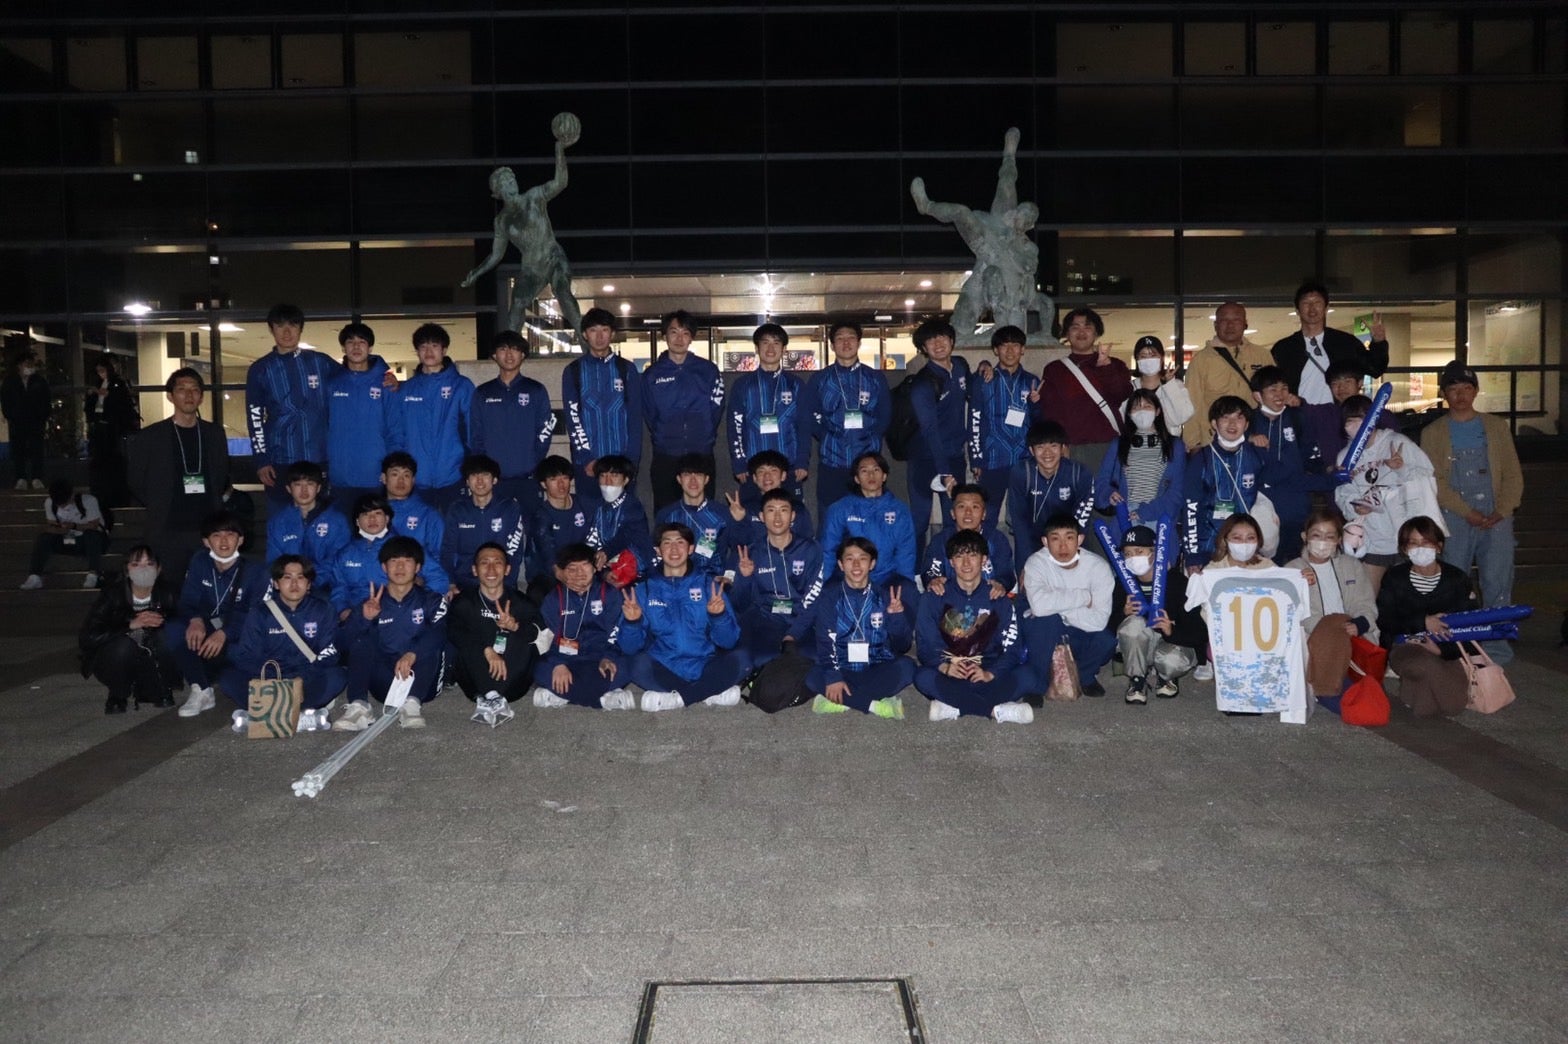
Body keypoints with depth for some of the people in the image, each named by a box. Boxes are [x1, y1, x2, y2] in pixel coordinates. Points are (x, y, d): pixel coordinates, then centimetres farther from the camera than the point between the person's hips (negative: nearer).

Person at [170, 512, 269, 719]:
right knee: (173, 632, -26)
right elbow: (188, 600, -5)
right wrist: (195, 620, -31)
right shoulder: (199, 563, 0)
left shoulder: (256, 571, -11)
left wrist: (224, 633, -37)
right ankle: (201, 691, -18)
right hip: (206, 630, 3)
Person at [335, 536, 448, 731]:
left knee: (431, 640, -24)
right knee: (361, 640, -17)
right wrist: (364, 618, -29)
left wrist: (412, 655, -37)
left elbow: (440, 633, -19)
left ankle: (412, 702, -40)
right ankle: (358, 707, -36)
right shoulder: (372, 603, 8)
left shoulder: (431, 601, 2)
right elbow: (348, 638, -7)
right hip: (384, 683, 2)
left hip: (421, 681, -2)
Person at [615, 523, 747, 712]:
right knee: (639, 664, -31)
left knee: (739, 658, -26)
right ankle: (713, 692, -21)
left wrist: (719, 616, -19)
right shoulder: (644, 589, 7)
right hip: (663, 672, 0)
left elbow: (728, 641, 0)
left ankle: (675, 698, -20)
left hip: (704, 668, 0)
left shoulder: (708, 584, 7)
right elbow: (630, 648, 1)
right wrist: (632, 623, -19)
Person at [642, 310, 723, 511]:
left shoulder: (708, 370, 5)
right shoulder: (652, 374, 6)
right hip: (665, 458, 0)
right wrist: (664, 439, 8)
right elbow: (649, 416, 10)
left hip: (702, 456, 0)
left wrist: (704, 439, 2)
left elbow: (716, 410, 4)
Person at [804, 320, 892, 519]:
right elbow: (811, 418, 8)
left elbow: (886, 417, 12)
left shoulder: (876, 378, 12)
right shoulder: (819, 380, 10)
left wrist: (871, 437, -1)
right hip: (831, 463, -1)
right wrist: (827, 437, -4)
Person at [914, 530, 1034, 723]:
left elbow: (1011, 649, -2)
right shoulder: (933, 598, 5)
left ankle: (954, 707, -31)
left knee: (1026, 677, -27)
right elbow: (925, 647, -2)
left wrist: (989, 674, -22)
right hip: (947, 675, -1)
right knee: (923, 677, -34)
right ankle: (996, 710, -31)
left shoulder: (999, 600, 8)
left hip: (989, 674, 1)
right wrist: (945, 667, -24)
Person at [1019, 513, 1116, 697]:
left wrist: (1057, 606, -29)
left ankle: (1085, 675, 7)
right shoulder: (1036, 562, -21)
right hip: (1045, 631, -1)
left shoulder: (1097, 566, -19)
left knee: (1106, 641, -29)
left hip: (1081, 633, 1)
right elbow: (1039, 605, -39)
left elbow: (1099, 620, -29)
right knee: (1045, 619, -33)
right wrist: (1084, 596, -30)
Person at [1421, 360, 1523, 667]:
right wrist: (1467, 512, -11)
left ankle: (1496, 645, 2)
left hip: (1496, 517, 1)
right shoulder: (1433, 433, 8)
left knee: (1498, 581, -4)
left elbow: (1513, 473, 8)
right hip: (1455, 518, -1)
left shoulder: (1496, 426, 13)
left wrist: (1502, 510, -6)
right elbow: (1433, 481, -2)